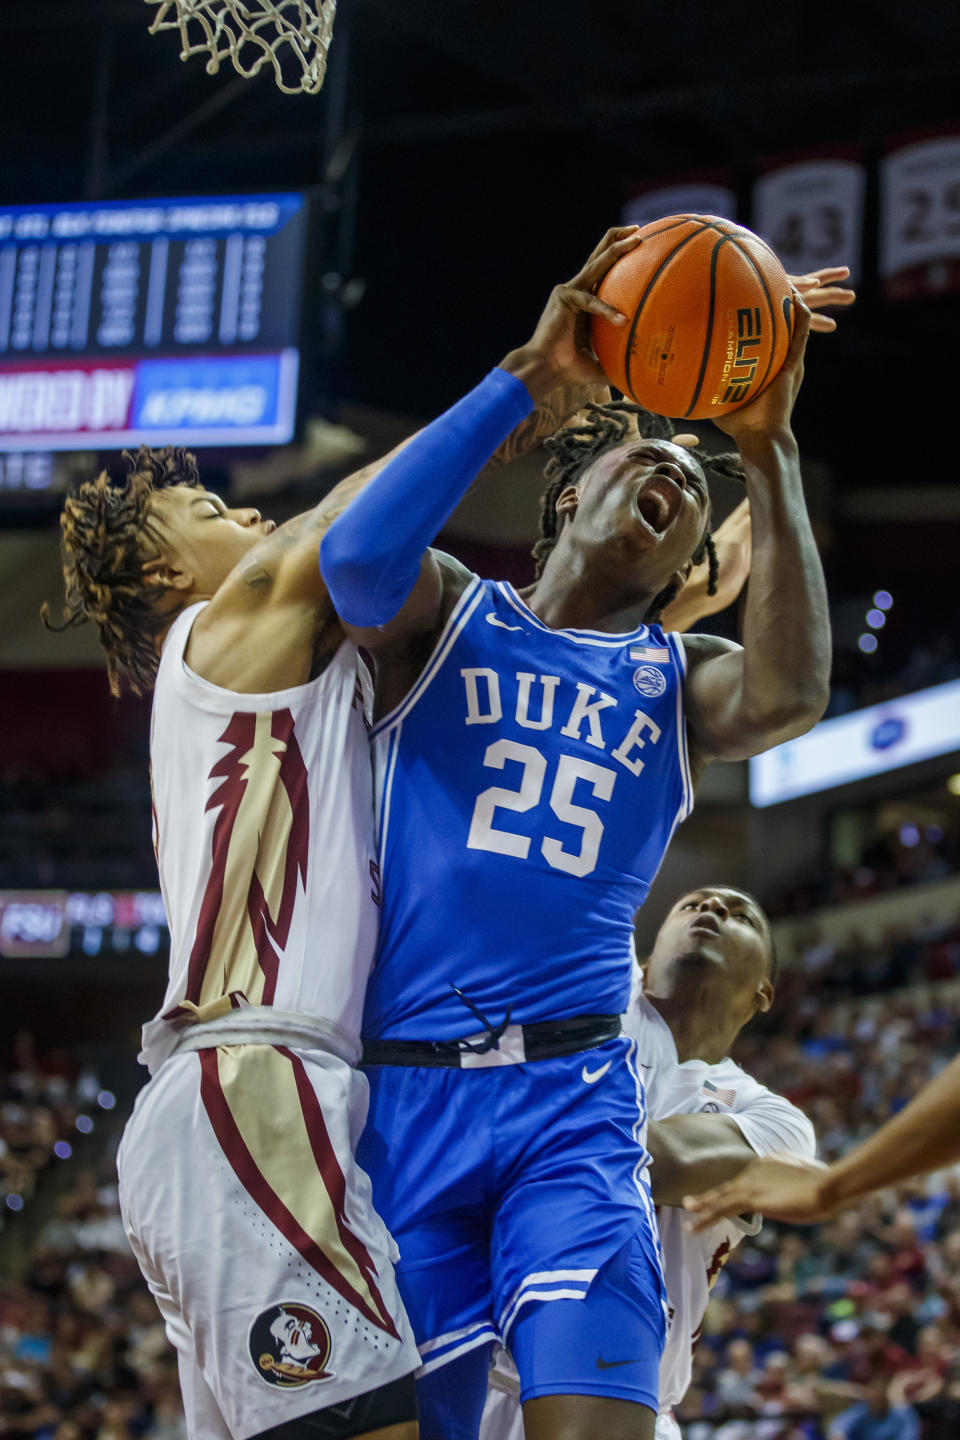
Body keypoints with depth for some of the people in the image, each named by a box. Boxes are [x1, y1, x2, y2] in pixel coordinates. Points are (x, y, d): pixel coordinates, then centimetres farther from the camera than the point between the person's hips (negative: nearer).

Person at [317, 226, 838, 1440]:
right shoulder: (449, 616, 12)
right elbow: (357, 558, -14)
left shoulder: (677, 681, 17)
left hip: (572, 1101, 1)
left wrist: (767, 451, -11)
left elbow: (790, 695, -8)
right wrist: (527, 379, -13)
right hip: (401, 1095, -1)